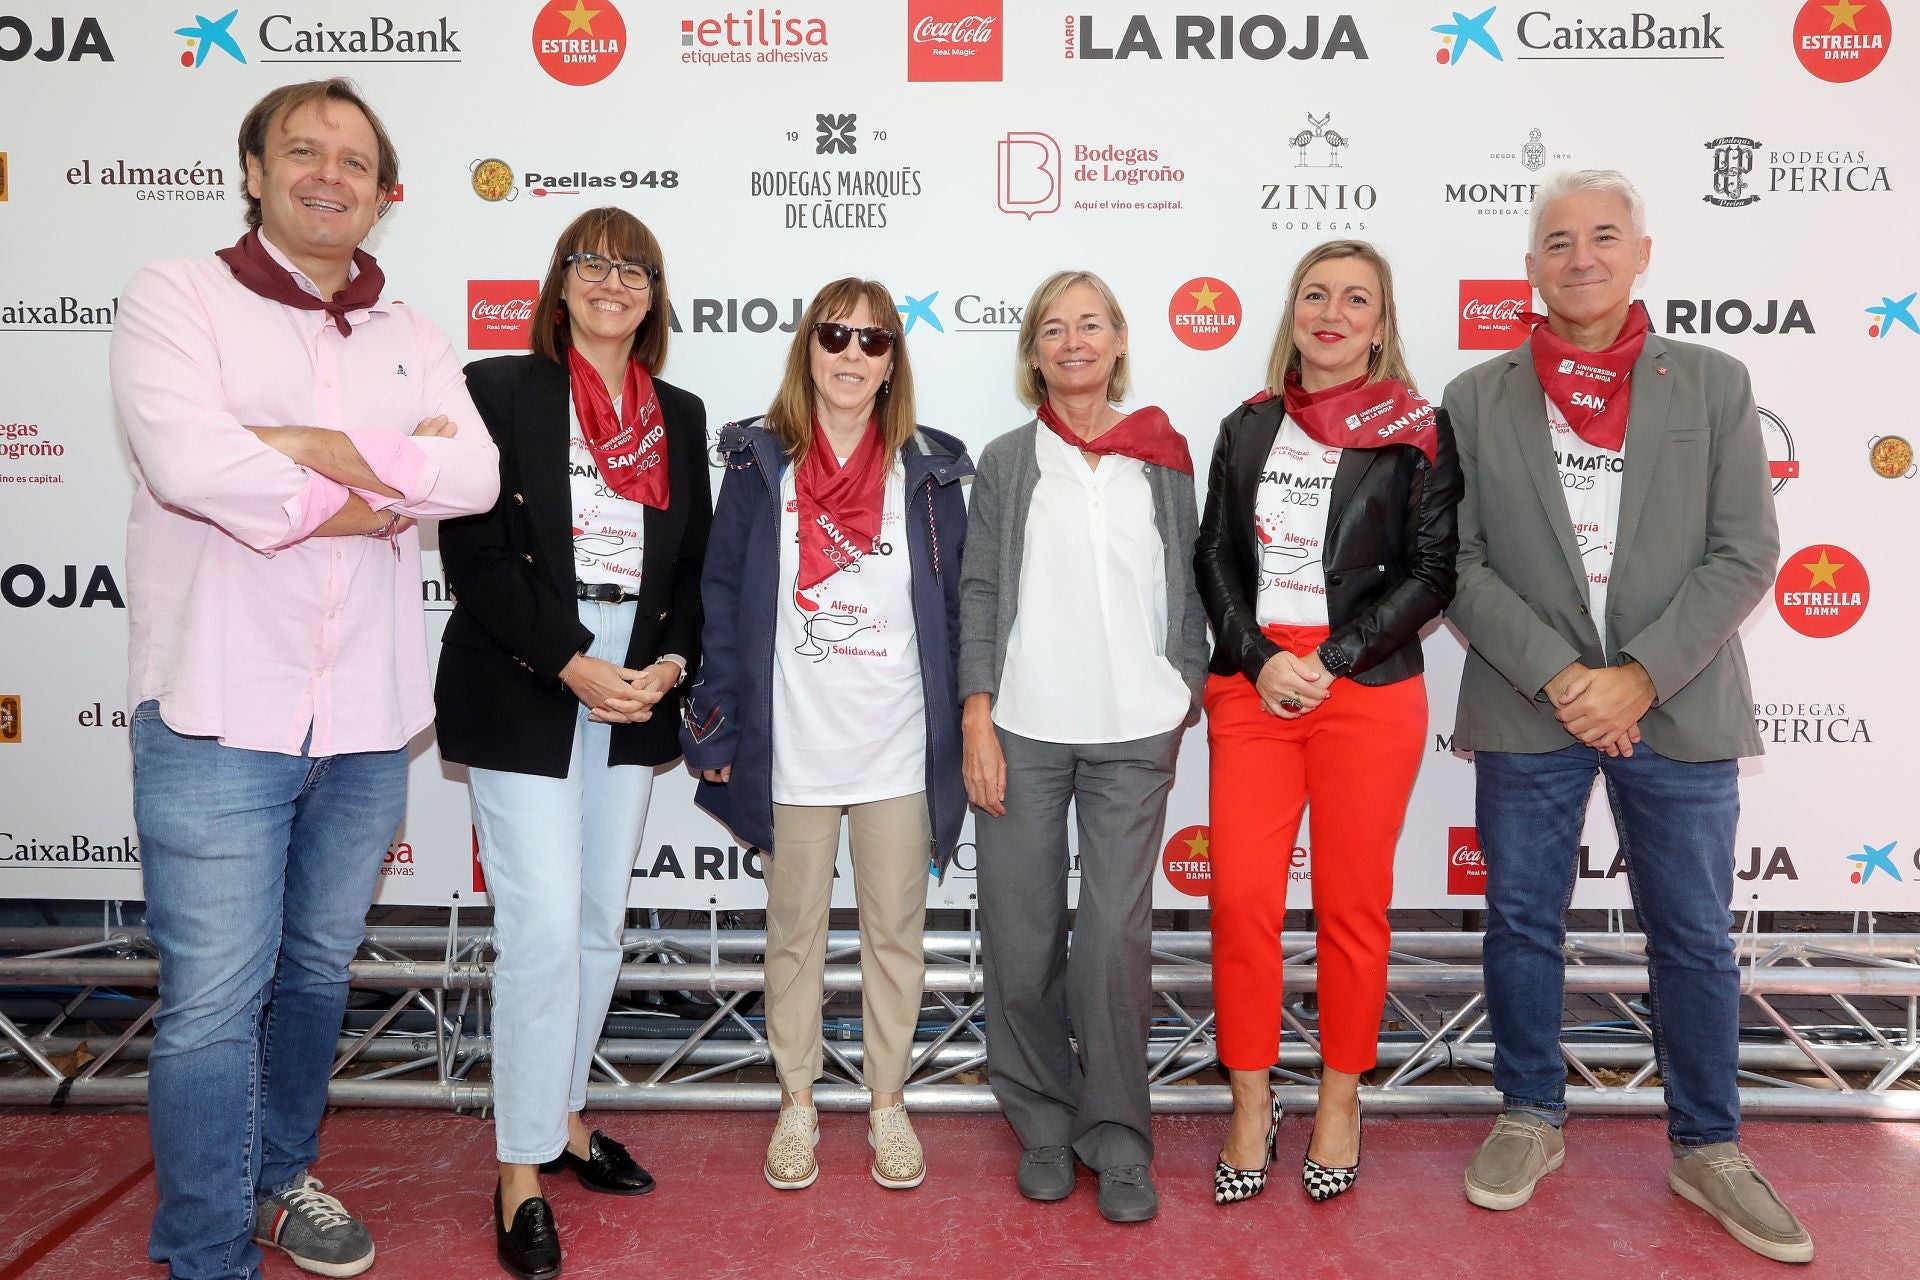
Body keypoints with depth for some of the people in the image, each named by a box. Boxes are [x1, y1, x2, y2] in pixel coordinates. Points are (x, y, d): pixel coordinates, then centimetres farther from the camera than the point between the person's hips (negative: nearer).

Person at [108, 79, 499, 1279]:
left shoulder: (412, 336, 11)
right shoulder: (178, 295, -1)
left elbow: (476, 475, -6)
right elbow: (187, 459, -19)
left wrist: (320, 447, -16)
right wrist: (385, 489, -10)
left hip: (367, 723, 4)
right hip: (219, 714, -4)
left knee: (318, 971, 19)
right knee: (214, 999, 1)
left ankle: (281, 1177, 40)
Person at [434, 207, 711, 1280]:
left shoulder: (680, 414, 12)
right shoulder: (499, 389, -2)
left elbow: (696, 561, 11)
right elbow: (476, 553, -10)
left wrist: (671, 660, -6)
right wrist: (574, 664, -17)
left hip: (639, 692, 5)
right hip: (525, 694, -5)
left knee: (602, 922, 12)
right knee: (544, 928, -7)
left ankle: (565, 1115, 30)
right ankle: (523, 1177, 8)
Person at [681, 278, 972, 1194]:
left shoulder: (928, 472, 2)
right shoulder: (759, 465, 1)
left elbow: (957, 606, 4)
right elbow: (724, 602, 1)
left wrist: (964, 732, 0)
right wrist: (718, 731, -4)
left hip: (899, 750, 0)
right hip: (791, 749, 0)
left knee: (895, 933, 11)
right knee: (794, 933, 13)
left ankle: (888, 1103, 29)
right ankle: (796, 1106, 30)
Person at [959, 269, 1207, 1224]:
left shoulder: (1162, 458, 9)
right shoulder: (1006, 461, 7)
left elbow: (1187, 590, 11)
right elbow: (979, 592, 3)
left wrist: (1187, 700, 5)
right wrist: (977, 719, -5)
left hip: (1134, 734, 0)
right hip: (1024, 730, 0)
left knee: (1117, 937, 0)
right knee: (1022, 938, 5)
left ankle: (1118, 1140, 17)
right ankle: (1043, 1123, 24)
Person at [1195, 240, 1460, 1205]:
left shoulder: (1415, 431, 3)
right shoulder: (1247, 428, 12)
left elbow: (1430, 572, -3)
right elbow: (1215, 560, 7)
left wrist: (1329, 662, -12)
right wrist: (1258, 659, -8)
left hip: (1368, 691, -2)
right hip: (1250, 686, 2)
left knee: (1351, 903, 6)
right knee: (1241, 898, 0)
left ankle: (1340, 1099, 24)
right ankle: (1250, 1105, 16)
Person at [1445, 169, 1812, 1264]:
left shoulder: (1714, 384, 3)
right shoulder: (1478, 399, 3)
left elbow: (1745, 555, -2)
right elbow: (1455, 562, -3)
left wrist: (1641, 677, -13)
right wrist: (1556, 677, -13)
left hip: (1678, 712, 0)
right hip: (1528, 711, 0)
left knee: (1695, 938, 10)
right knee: (1523, 925, 10)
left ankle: (1708, 1148, 29)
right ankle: (1533, 1120, 29)